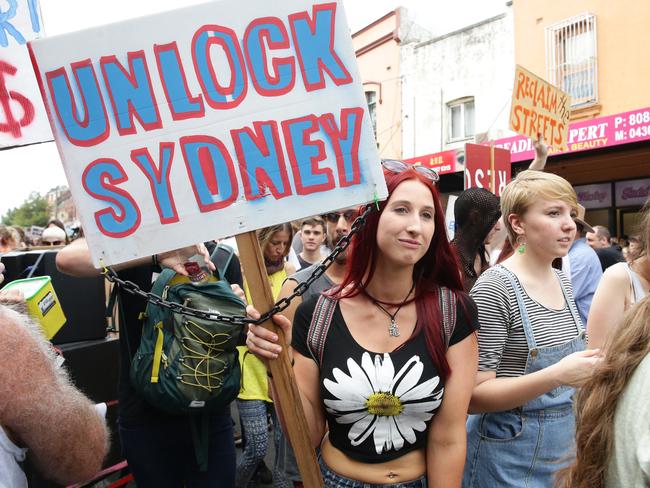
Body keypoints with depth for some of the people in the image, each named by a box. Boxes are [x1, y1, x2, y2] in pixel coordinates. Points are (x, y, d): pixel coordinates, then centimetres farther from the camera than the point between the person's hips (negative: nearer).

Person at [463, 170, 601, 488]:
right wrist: (556, 376, -30)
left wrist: (588, 368, 0)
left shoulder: (563, 282, 3)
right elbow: (473, 396, -22)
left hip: (566, 444, 7)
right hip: (511, 456, -7)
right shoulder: (494, 289, -21)